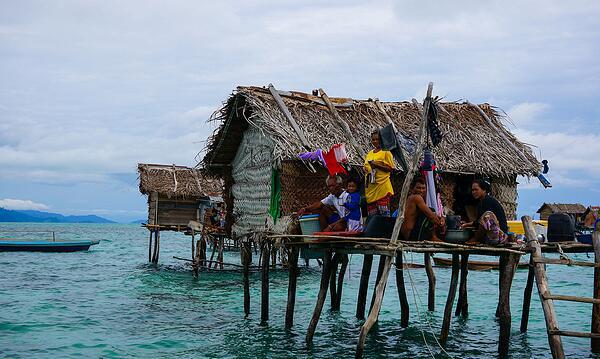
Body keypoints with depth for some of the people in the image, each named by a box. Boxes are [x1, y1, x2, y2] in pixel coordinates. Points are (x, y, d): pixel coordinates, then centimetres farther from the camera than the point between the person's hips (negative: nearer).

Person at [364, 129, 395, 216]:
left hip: (382, 186, -7)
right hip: (370, 187, 7)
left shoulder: (386, 152, -1)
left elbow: (391, 168, -8)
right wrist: (365, 169, 4)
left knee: (384, 212, -12)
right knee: (371, 214, 8)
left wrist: (377, 165, -18)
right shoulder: (369, 153, 19)